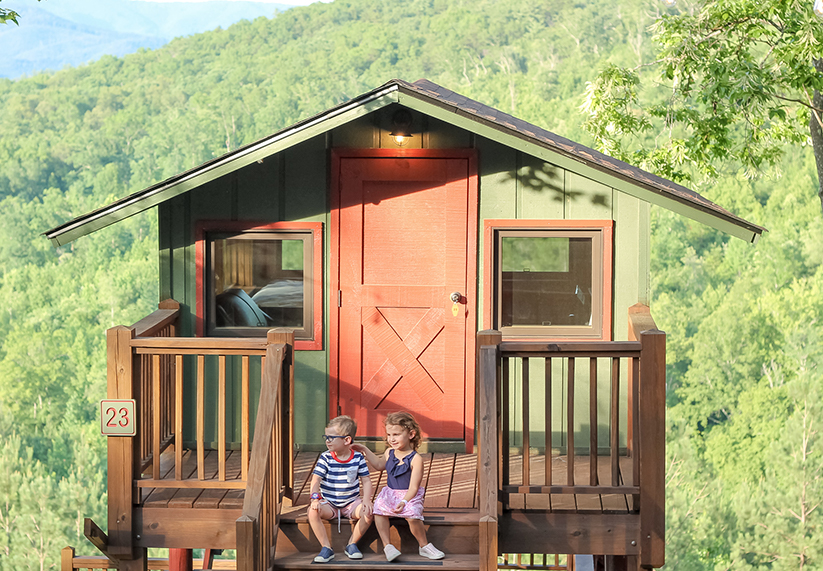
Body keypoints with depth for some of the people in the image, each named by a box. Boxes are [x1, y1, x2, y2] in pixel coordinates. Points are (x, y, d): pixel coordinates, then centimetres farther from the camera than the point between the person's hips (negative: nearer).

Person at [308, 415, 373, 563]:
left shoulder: (358, 458, -3)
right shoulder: (325, 458, -5)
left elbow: (366, 481, 0)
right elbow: (316, 480, -12)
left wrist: (366, 500, -18)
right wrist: (315, 499, -30)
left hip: (352, 502, 1)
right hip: (329, 503, -1)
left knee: (368, 512, -28)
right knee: (313, 512, -30)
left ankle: (352, 544, -6)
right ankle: (327, 548, -18)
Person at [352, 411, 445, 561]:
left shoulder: (415, 459, -13)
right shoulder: (390, 453, 7)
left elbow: (413, 487, -16)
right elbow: (379, 465, 31)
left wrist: (404, 501, -30)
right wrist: (365, 451, 27)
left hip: (410, 496, -5)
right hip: (390, 493, 5)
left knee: (413, 516, -32)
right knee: (379, 509, -25)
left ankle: (424, 546, -8)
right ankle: (387, 545, -19)